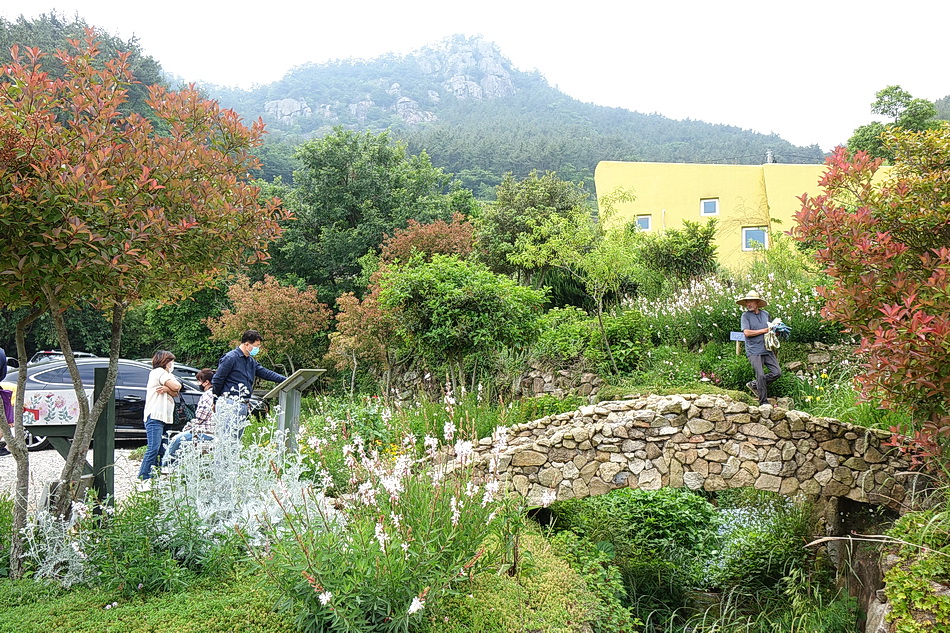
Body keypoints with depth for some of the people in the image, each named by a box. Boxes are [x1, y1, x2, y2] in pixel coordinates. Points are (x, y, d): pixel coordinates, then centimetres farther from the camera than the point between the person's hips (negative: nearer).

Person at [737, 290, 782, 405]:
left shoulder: (765, 314, 13)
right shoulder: (745, 315, -2)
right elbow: (747, 332, -13)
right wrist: (763, 331, -11)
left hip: (767, 350, 5)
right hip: (754, 351, -5)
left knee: (777, 372, 0)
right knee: (760, 375, -8)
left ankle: (754, 385, 17)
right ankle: (764, 402, 4)